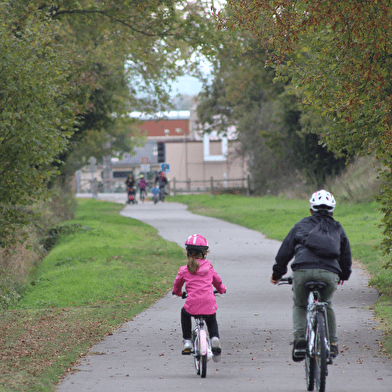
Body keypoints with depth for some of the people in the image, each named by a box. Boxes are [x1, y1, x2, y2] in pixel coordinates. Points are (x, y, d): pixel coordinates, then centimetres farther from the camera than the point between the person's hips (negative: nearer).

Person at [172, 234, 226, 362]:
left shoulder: (184, 270, 3)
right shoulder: (209, 267, 8)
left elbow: (177, 283, 21)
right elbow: (217, 281, 25)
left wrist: (177, 292, 45)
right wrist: (221, 289, 48)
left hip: (192, 305, -1)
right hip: (209, 304, 1)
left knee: (185, 313, 32)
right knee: (212, 321, 28)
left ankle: (187, 341, 24)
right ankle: (214, 337, -3)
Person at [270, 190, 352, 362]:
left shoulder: (302, 225, 24)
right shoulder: (337, 229, 29)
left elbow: (285, 250, 23)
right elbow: (346, 255, 39)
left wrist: (277, 273, 35)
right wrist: (344, 275, 57)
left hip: (303, 270, -1)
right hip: (329, 273, 2)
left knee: (299, 305, 21)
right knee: (326, 305, 28)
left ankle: (300, 338, -3)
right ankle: (332, 344, 19)